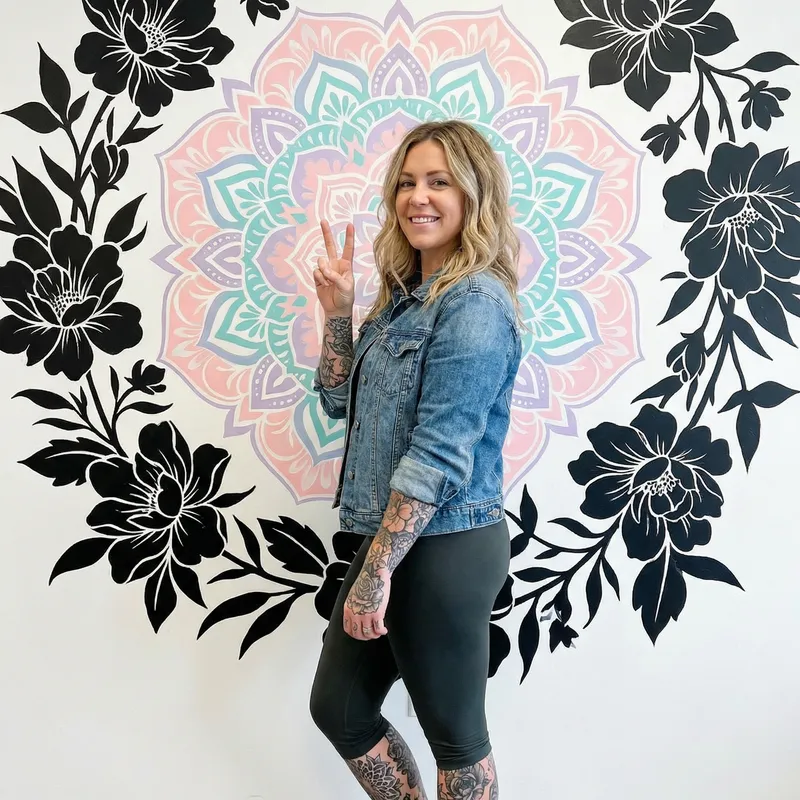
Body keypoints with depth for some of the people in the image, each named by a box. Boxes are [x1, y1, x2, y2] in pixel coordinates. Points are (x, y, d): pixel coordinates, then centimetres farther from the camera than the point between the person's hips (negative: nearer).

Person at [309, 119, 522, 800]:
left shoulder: (475, 305, -16)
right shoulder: (406, 295, 11)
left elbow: (438, 455, -21)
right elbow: (341, 400, 16)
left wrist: (374, 574, -19)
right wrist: (338, 310, 4)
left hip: (444, 550, -9)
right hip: (399, 539, 9)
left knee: (455, 734, 10)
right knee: (337, 706, 20)